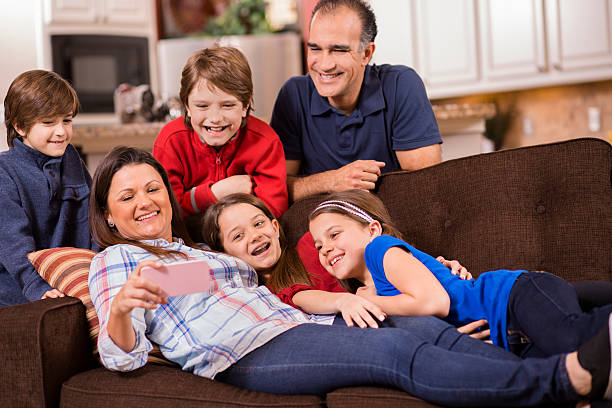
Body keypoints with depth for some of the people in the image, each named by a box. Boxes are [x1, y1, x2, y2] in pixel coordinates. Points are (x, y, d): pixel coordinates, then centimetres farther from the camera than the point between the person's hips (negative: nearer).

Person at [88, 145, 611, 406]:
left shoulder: (199, 252, 35)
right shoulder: (116, 260, 15)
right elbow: (123, 355, 0)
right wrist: (122, 307, -24)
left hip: (292, 328, 7)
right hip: (244, 356, -7)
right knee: (396, 351, -29)